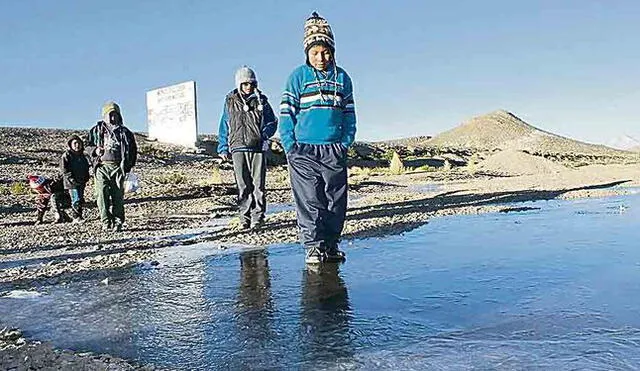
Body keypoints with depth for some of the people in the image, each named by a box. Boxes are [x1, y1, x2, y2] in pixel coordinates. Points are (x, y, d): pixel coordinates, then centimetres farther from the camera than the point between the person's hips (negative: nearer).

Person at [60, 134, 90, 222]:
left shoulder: (82, 156, 16)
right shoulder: (66, 155, -5)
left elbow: (86, 168, 24)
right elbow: (64, 169, -11)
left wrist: (86, 178, 9)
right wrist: (71, 179, -18)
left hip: (81, 182, 7)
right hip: (72, 182, -7)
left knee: (81, 200, 11)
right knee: (76, 199, -12)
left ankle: (79, 216, 20)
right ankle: (76, 217, -7)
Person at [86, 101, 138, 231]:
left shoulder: (124, 132, 12)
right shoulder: (97, 130, 12)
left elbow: (133, 150, 17)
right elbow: (88, 145, 17)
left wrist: (128, 165, 6)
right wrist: (95, 150, -6)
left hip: (117, 167, 0)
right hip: (102, 167, 0)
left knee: (118, 196, -1)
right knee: (102, 194, -9)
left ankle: (117, 222, 5)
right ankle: (106, 222, -6)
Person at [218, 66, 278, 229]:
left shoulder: (261, 100, 9)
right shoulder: (230, 102, 11)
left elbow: (272, 122, 13)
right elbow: (224, 126, 14)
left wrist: (265, 134, -6)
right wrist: (223, 148, 10)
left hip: (258, 148, 0)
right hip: (238, 148, 1)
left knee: (258, 184, -3)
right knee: (243, 185, 1)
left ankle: (258, 216, 5)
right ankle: (245, 217, 8)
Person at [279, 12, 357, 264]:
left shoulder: (342, 77, 10)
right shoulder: (298, 76, 2)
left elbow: (349, 114, 14)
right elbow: (286, 113, 1)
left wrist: (346, 143, 3)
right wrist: (290, 146, -8)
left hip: (334, 151, 3)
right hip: (303, 151, -3)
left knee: (336, 200, 5)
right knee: (309, 200, -2)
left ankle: (331, 244, 17)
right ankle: (313, 246, 5)